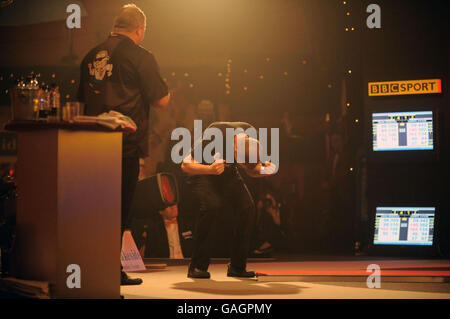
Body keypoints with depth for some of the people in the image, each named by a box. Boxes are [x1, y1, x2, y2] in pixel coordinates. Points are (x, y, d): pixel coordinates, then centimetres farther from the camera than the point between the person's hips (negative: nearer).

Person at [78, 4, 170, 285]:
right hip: (127, 144, -6)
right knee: (120, 208, 0)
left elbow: (83, 99, 20)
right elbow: (161, 100, -7)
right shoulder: (140, 57, -7)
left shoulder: (92, 56, 12)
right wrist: (165, 91, 13)